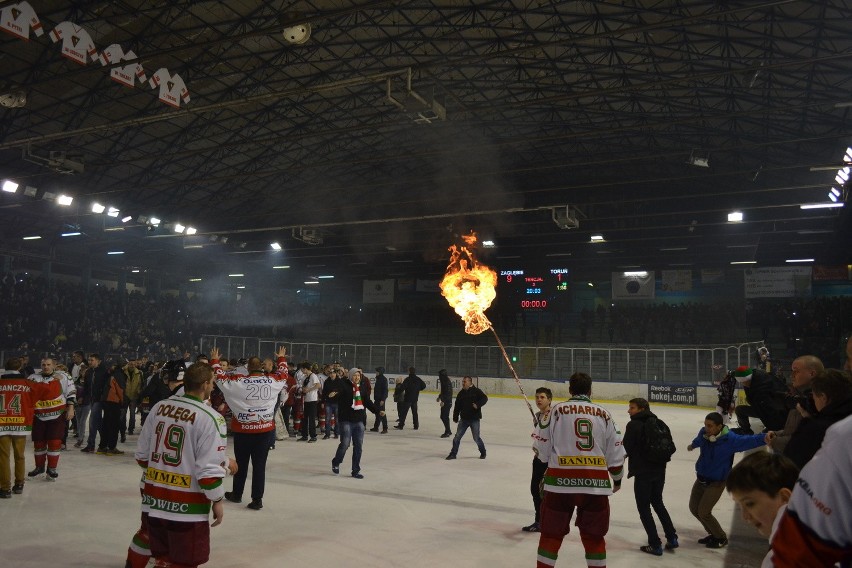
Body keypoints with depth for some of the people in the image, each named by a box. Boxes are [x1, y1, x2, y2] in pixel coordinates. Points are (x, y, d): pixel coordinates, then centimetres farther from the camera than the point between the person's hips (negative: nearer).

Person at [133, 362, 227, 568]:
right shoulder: (210, 418, -16)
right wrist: (217, 500, -3)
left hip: (153, 499, 7)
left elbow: (142, 454, 11)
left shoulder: (159, 407, 3)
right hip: (186, 505, -6)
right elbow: (209, 468, -17)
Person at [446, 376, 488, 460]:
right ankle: (453, 454, 10)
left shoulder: (476, 391, -5)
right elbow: (457, 406, 13)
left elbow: (485, 398, -13)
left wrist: (478, 404, -28)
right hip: (464, 419, 4)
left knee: (476, 438, 2)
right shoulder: (461, 393, 9)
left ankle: (483, 452, 25)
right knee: (457, 436, 1)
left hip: (474, 419, -4)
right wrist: (455, 417, 12)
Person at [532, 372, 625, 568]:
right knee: (594, 537, 16)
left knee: (552, 534, 9)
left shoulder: (557, 410, 0)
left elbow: (542, 450, 1)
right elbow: (616, 453, 11)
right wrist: (617, 478, 27)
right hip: (596, 484, 2)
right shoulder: (604, 414, 8)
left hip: (560, 482, -2)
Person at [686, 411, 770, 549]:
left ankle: (721, 538, 18)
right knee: (694, 508, 13)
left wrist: (763, 438, -62)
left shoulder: (729, 439, -24)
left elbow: (748, 440, -40)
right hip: (701, 478, 6)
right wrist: (693, 445, 41)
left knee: (703, 512, -8)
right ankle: (713, 534, 35)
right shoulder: (704, 432, -8)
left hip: (717, 482, -6)